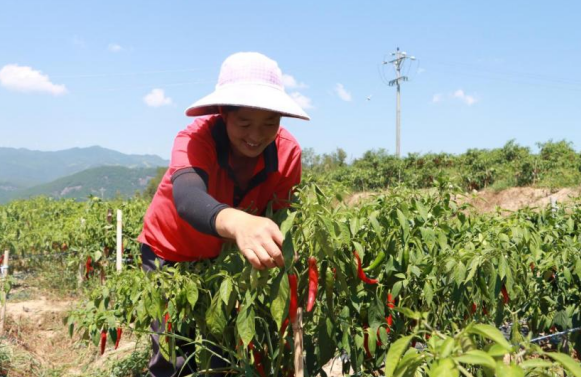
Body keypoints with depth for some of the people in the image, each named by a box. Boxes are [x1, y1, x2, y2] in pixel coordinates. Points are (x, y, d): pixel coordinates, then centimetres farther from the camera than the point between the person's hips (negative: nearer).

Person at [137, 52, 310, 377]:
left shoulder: (288, 152, -22)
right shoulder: (196, 139, -32)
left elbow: (280, 218, -12)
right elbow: (188, 199, -53)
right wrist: (237, 223, -73)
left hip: (224, 255, 3)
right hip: (170, 253, -2)